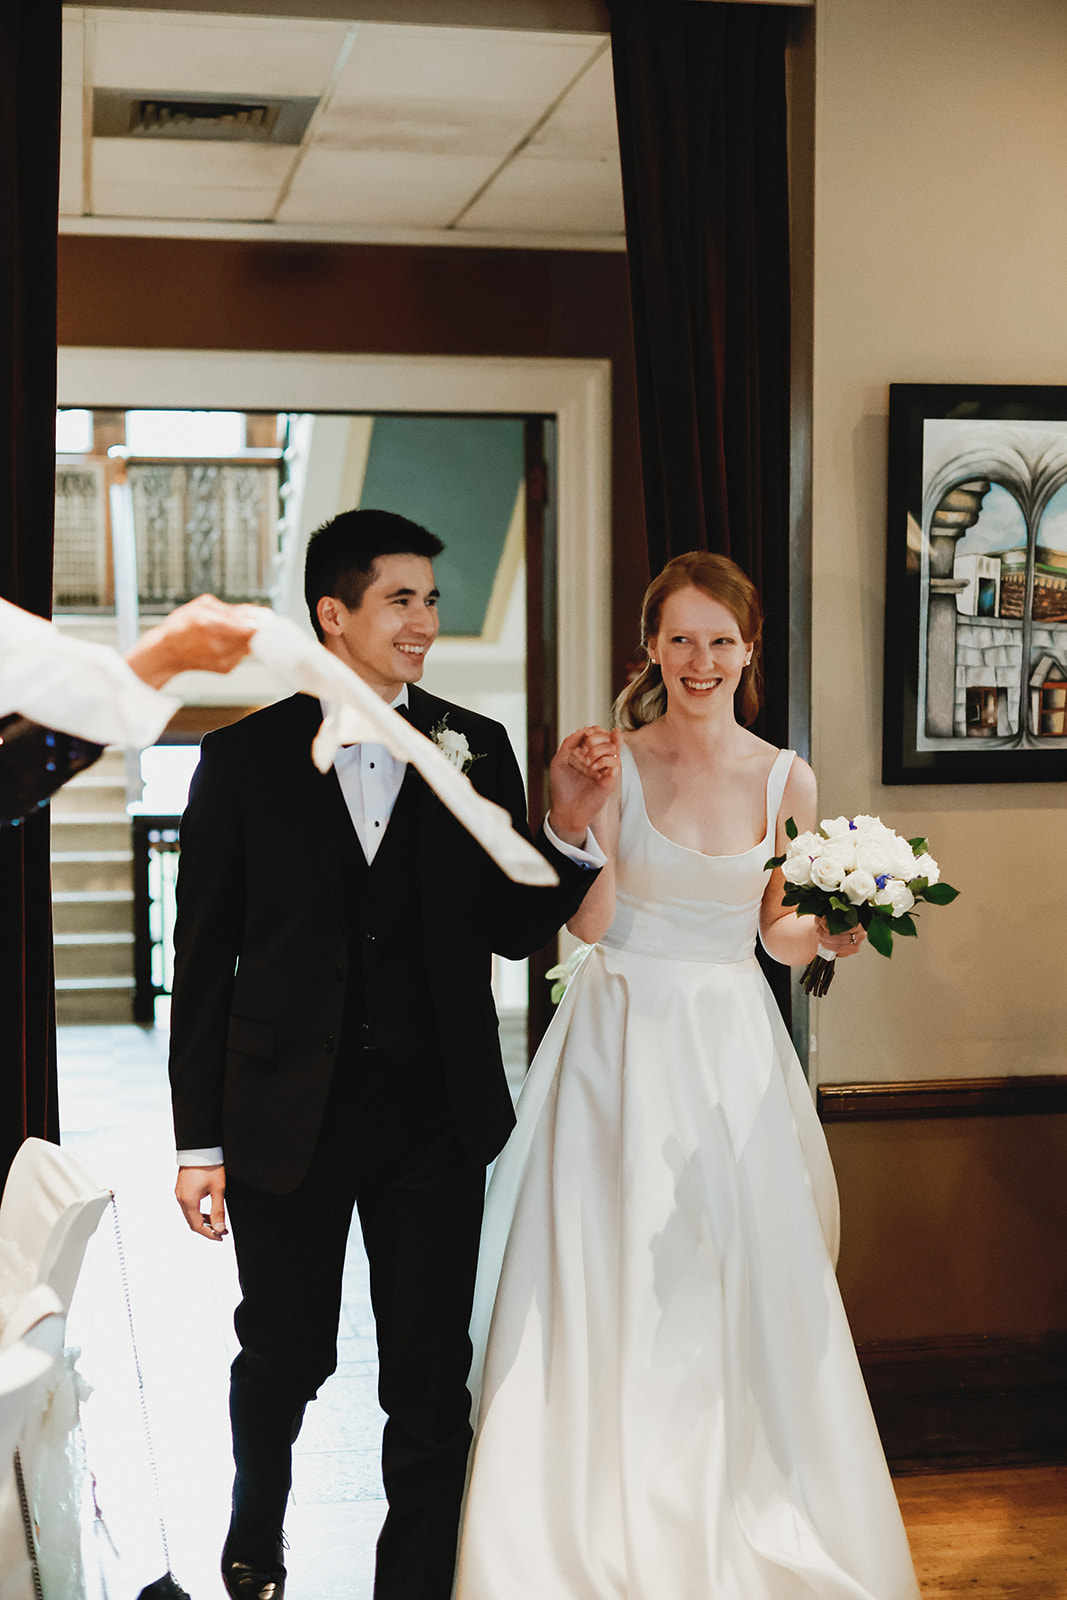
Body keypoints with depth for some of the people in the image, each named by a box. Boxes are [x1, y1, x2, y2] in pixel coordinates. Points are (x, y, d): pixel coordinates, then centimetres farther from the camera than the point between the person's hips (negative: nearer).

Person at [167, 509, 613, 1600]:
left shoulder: (476, 750, 2)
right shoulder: (245, 750, -3)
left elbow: (515, 931, 6)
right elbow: (203, 958, -1)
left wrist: (568, 829, -13)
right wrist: (197, 1141, -2)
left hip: (436, 1118, 1)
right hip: (285, 1115, -1)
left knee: (431, 1381, 6)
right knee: (282, 1363, 16)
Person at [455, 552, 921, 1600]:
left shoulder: (784, 779, 3)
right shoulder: (615, 759, -3)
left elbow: (780, 934, 10)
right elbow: (589, 922, -9)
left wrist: (830, 933, -11)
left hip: (731, 1049, 2)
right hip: (621, 1041, -2)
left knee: (743, 1292, 4)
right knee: (608, 1288, -1)